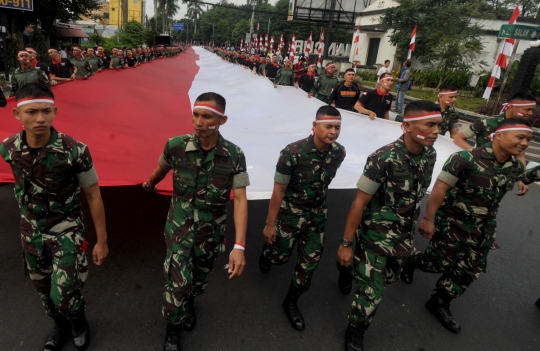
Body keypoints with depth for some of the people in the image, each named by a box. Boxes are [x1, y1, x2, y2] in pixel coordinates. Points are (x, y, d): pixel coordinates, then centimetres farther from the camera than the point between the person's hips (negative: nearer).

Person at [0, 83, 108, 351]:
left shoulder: (75, 151, -25)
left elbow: (93, 196, -14)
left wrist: (102, 240, -10)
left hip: (67, 231, -4)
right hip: (32, 232, 4)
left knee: (63, 296, -4)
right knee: (43, 289, 20)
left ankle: (78, 323, 32)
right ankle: (61, 326, 49)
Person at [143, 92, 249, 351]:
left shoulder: (235, 155, -19)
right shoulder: (176, 146, -18)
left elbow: (240, 200, -22)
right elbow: (162, 169, 6)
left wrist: (239, 246, -30)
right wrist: (150, 185, 28)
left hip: (211, 230, 1)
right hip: (179, 227, -1)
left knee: (200, 279, 22)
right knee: (178, 281, -1)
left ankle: (189, 303, 58)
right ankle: (173, 330, 30)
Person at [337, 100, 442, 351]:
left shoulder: (430, 155, -7)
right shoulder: (383, 159, -27)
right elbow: (360, 202, -21)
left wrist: (411, 226, 18)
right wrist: (346, 243, -17)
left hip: (404, 235, 6)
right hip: (374, 234, -6)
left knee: (388, 279, 25)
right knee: (372, 292, 3)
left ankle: (357, 268, 57)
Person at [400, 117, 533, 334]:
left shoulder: (516, 168, -3)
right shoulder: (466, 159, -24)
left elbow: (498, 195, 11)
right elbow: (440, 188, -23)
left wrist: (489, 226, 19)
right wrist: (428, 219, -22)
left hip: (482, 228, 6)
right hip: (452, 222, -6)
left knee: (470, 270, 10)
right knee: (441, 263, 3)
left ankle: (439, 303, 30)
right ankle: (411, 261, 37)